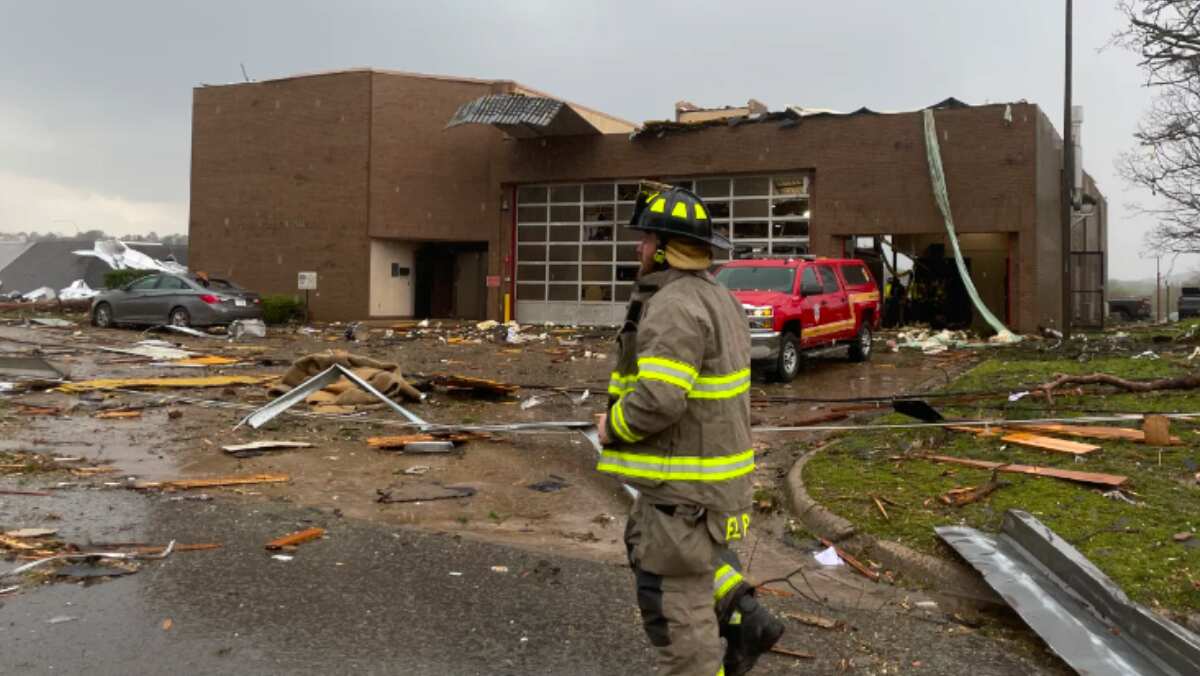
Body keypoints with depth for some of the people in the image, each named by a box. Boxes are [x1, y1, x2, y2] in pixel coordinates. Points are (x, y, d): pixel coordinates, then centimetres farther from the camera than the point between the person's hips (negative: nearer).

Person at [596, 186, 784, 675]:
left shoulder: (675, 306, -22)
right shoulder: (712, 298, 11)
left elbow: (657, 400, -30)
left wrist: (613, 427, -10)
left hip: (686, 479, -10)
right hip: (710, 463, 10)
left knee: (674, 598, 2)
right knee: (646, 546, 27)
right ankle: (744, 621, 27)